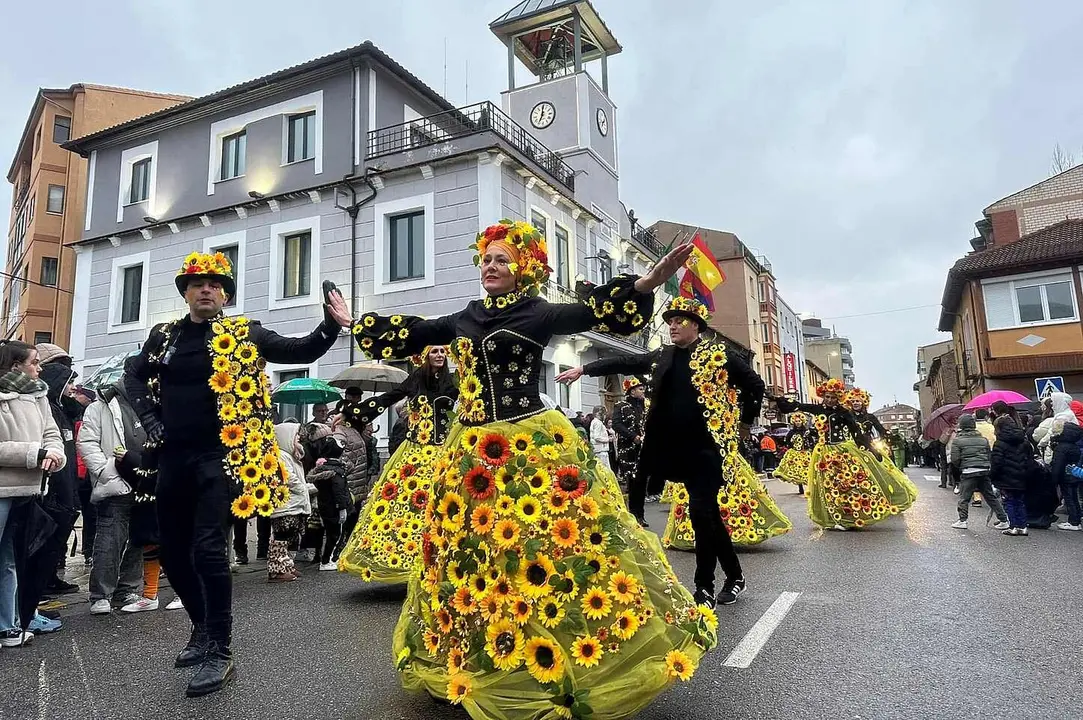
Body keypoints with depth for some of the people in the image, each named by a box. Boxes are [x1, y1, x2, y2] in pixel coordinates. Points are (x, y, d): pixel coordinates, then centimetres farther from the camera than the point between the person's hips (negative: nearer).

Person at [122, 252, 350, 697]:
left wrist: (332, 324, -20)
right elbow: (133, 375, 22)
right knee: (173, 551, 13)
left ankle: (220, 652, 1)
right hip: (173, 456, 5)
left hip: (219, 455, -5)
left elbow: (301, 352, -3)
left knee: (207, 549, -13)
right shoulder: (164, 335, 10)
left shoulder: (243, 334, -1)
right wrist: (150, 420, 8)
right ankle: (203, 628, 35)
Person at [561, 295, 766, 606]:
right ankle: (734, 575, 28)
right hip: (674, 447, 5)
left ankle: (705, 588, 9)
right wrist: (584, 369, 8)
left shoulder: (718, 354, -2)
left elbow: (755, 385, 4)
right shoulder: (663, 356, 12)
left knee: (702, 512, -5)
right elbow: (625, 362, 11)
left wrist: (740, 423, 4)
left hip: (706, 446, -5)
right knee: (707, 513, 11)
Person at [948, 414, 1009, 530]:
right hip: (985, 472, 5)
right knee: (991, 497, 11)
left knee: (964, 497, 2)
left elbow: (955, 459, -7)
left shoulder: (957, 440, -3)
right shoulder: (983, 439, 13)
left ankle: (962, 520, 2)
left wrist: (960, 468, 12)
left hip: (968, 472, -5)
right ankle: (1003, 520, 14)